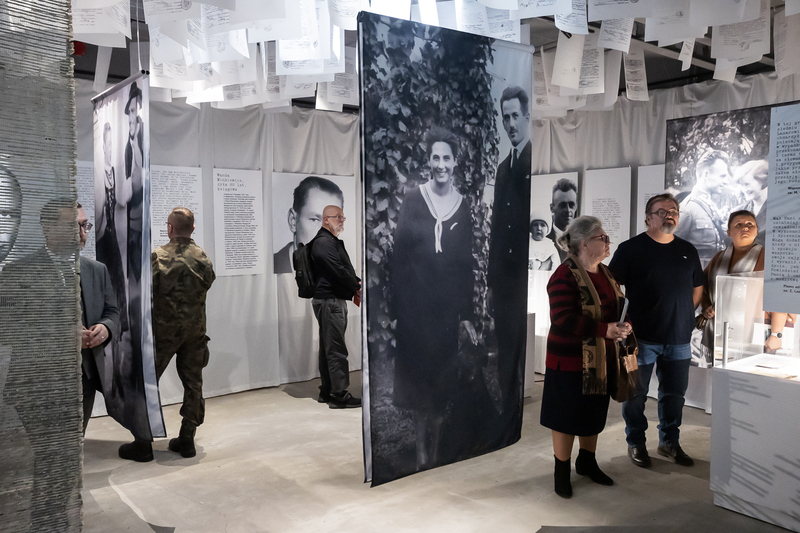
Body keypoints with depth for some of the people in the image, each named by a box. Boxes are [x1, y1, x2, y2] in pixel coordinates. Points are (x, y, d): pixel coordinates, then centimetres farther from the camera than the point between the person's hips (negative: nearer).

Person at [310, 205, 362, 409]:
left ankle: (327, 391, 20)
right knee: (336, 349, -9)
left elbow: (346, 269, 20)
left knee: (328, 348, 13)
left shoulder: (333, 242, 21)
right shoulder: (323, 242, -12)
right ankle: (339, 394, -7)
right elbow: (338, 271, -19)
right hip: (329, 300, -11)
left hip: (335, 300, 11)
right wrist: (357, 287, -7)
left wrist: (356, 287, 4)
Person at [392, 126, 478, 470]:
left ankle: (434, 453, 24)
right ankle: (421, 452, 18)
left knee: (442, 378, 8)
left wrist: (466, 314, 3)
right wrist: (397, 305, -8)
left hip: (448, 303, 2)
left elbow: (466, 264, 6)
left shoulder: (463, 207, 5)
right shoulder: (413, 199, -1)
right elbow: (398, 253, -3)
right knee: (418, 374, 5)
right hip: (414, 302, -2)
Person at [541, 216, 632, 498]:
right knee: (567, 417, 5)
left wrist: (623, 323, -4)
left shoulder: (605, 273, 8)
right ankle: (562, 471, 23)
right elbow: (564, 320, -26)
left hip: (601, 360, 8)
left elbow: (617, 305, 19)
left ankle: (587, 461, 39)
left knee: (594, 414, 20)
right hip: (571, 361, -8)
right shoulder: (565, 276, -19)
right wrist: (606, 330, -29)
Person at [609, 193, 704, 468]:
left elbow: (697, 288, 19)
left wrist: (684, 315, 8)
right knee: (635, 393, 5)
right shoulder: (630, 248, -4)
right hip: (642, 337, -4)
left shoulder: (688, 250, 11)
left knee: (674, 393, 13)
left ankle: (670, 442, 29)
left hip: (679, 339, 5)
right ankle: (636, 443, 21)